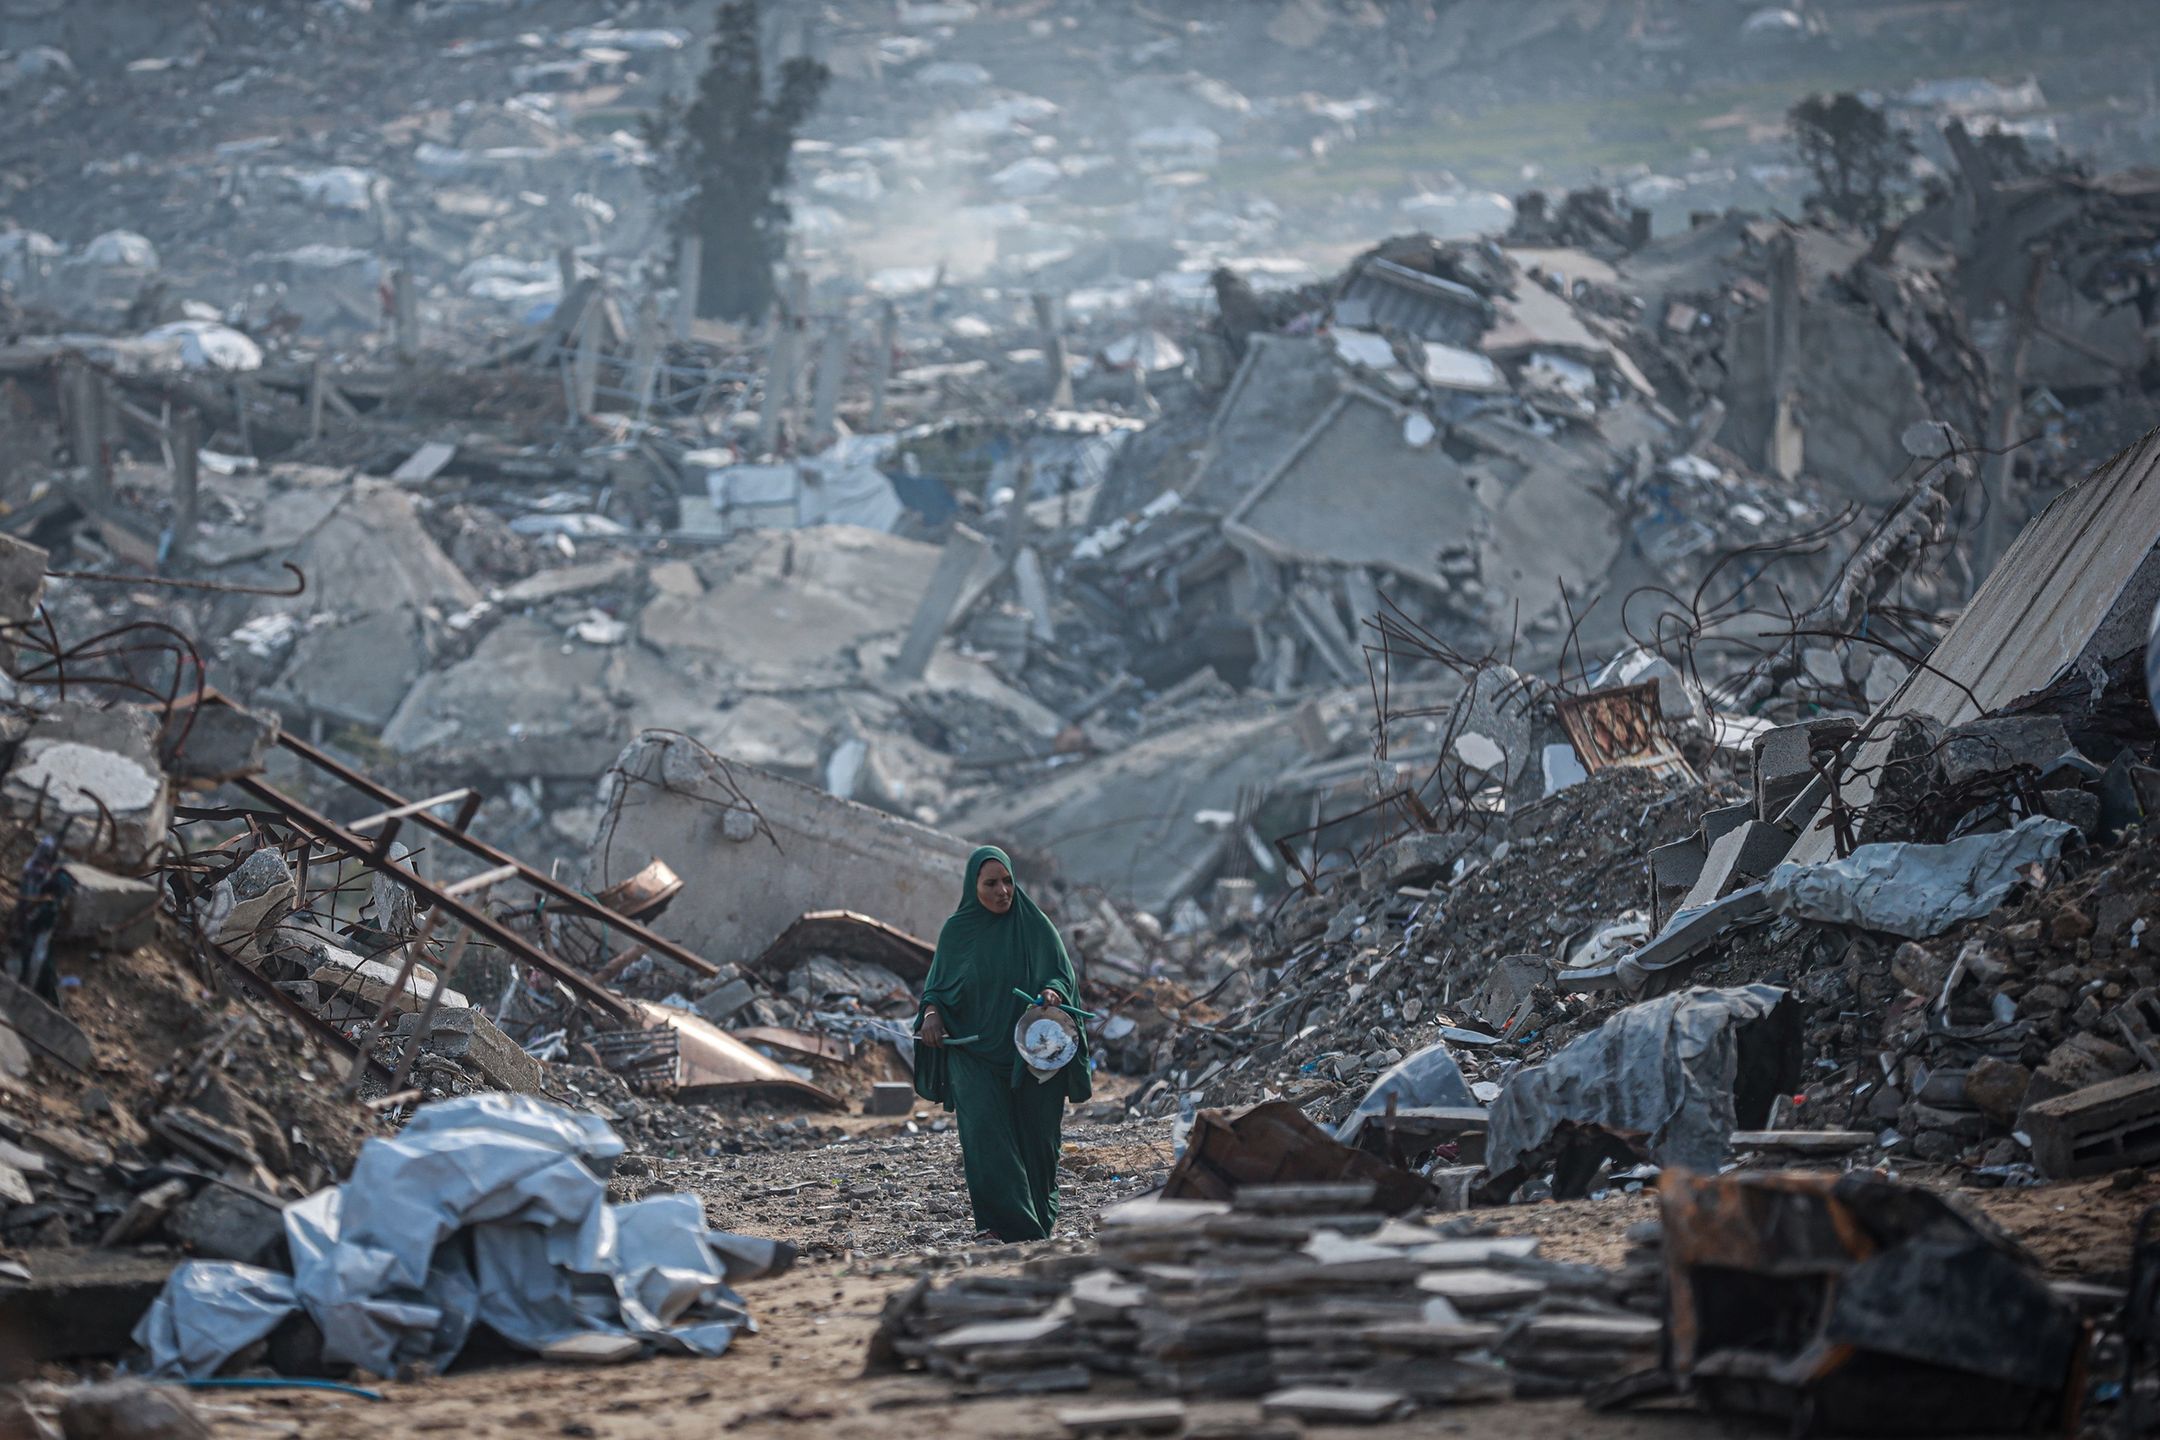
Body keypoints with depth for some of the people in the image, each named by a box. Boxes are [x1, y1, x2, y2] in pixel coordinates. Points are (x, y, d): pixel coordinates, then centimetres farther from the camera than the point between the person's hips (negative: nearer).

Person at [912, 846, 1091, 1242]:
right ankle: (1011, 1224, -21)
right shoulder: (956, 931, 5)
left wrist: (1053, 992, -23)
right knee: (985, 1131, -17)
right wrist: (932, 1012, -10)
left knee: (1034, 1137, 4)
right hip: (973, 1051, 0)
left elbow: (1063, 974, 0)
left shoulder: (1034, 926, 2)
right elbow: (937, 985, 12)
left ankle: (1042, 1216, 26)